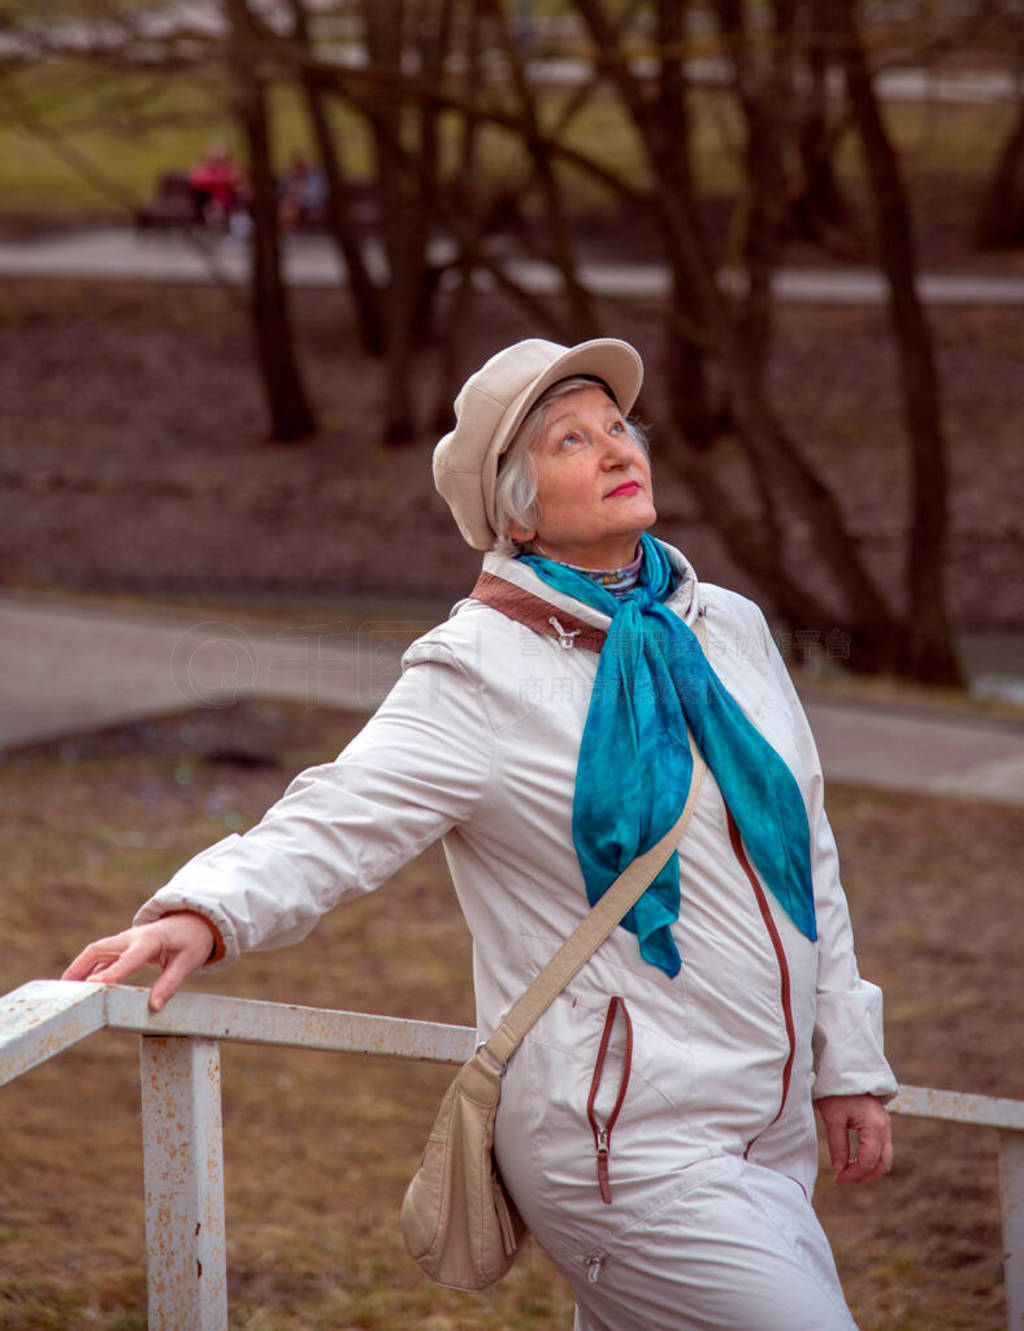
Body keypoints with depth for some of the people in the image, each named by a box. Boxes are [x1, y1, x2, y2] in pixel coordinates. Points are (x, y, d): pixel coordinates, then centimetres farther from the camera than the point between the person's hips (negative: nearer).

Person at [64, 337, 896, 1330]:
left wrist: (847, 1065, 18)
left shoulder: (727, 628, 10)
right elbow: (337, 822, -21)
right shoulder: (483, 674, -10)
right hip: (633, 1153, -7)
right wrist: (205, 914, -41)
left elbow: (806, 854, 18)